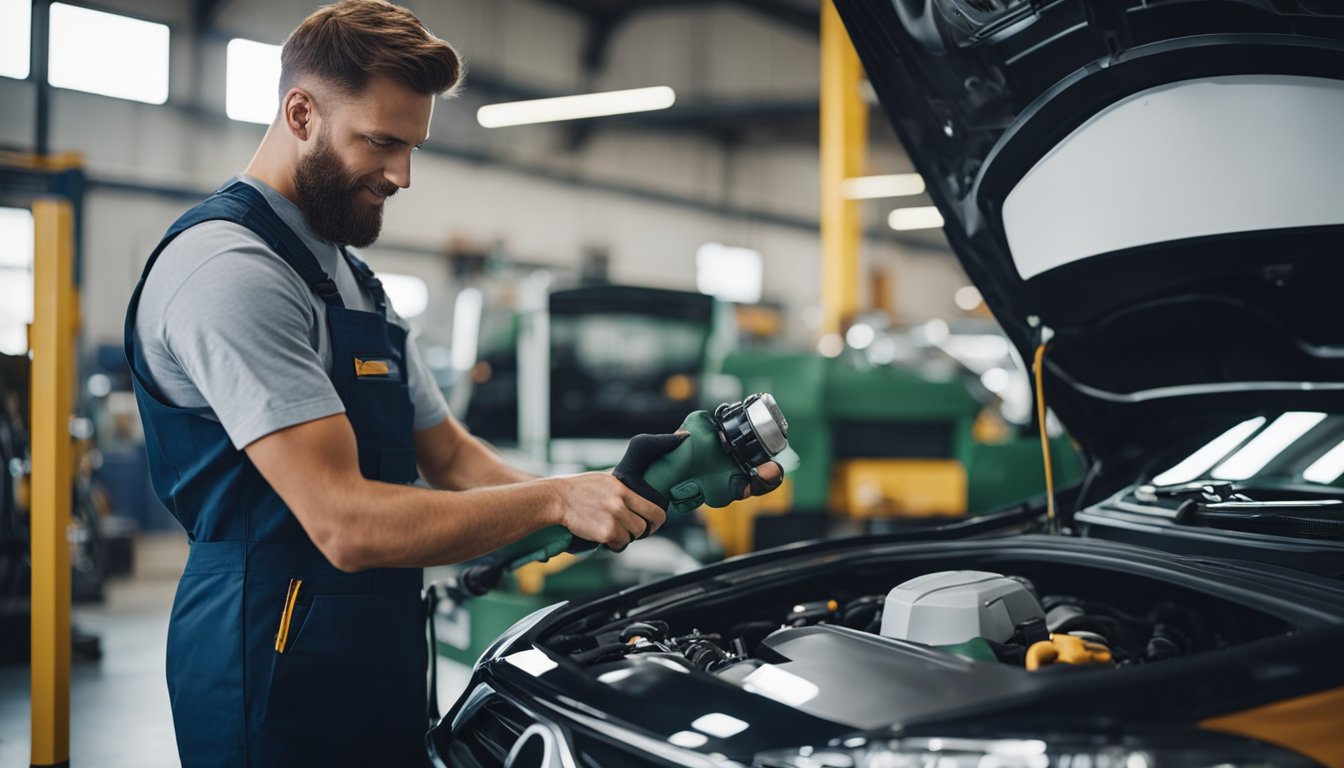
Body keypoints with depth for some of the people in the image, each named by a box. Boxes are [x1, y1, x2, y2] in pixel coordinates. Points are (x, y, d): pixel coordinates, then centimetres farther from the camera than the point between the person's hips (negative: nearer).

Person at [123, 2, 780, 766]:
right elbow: (345, 524, -24)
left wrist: (617, 495, -1)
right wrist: (557, 500, -17)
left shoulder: (356, 280, 17)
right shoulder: (228, 267, -17)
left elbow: (452, 458, 15)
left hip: (380, 669, 9)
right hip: (277, 681, -9)